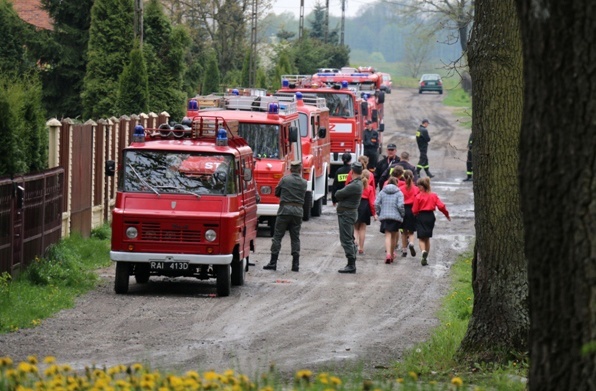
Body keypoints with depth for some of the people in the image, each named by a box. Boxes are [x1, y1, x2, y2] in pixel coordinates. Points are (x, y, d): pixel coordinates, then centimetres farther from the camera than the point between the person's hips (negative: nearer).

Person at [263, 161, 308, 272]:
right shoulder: (304, 183, 5)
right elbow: (303, 195, 12)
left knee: (277, 236, 2)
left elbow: (276, 193, 7)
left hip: (285, 210, -3)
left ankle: (273, 262, -2)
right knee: (295, 238, 9)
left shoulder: (285, 180, -3)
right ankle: (295, 264, 5)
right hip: (298, 211, 3)